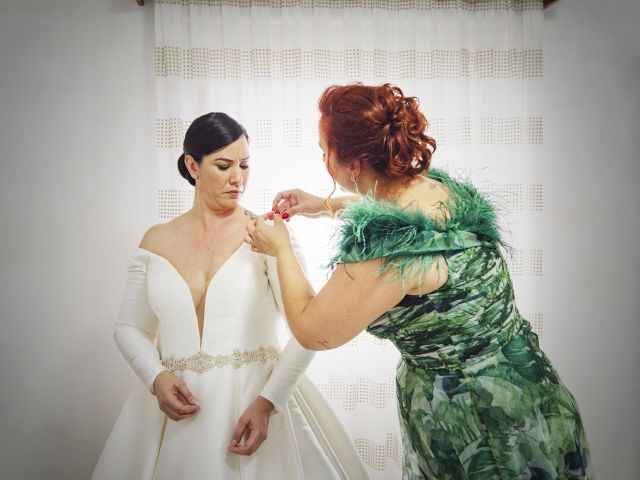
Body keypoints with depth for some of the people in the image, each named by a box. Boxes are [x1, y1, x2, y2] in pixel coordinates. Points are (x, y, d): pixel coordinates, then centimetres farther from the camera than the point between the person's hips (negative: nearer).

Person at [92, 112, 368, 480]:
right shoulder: (157, 241, 5)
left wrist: (267, 401, -20)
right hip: (178, 405, 3)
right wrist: (156, 378, -7)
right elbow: (129, 327, 10)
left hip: (258, 398, -2)